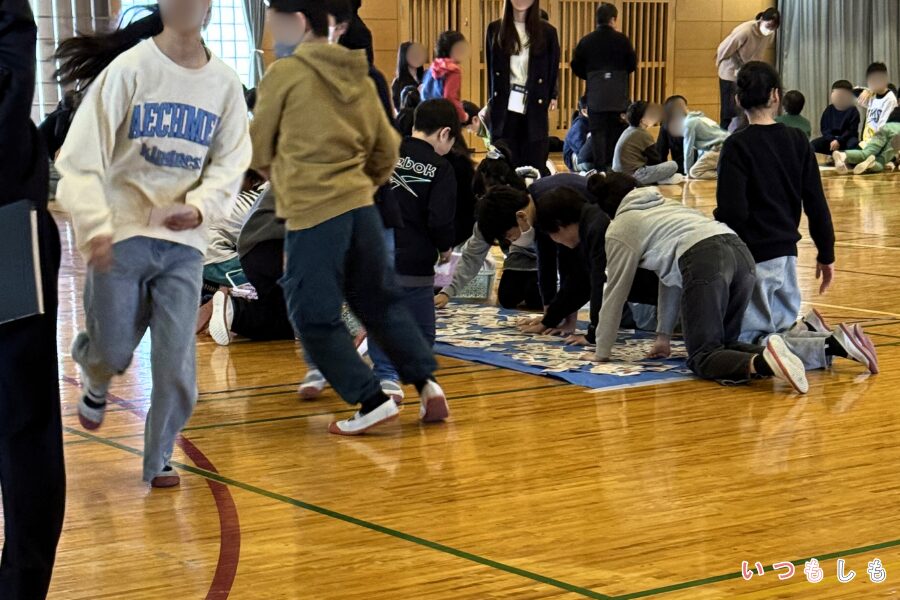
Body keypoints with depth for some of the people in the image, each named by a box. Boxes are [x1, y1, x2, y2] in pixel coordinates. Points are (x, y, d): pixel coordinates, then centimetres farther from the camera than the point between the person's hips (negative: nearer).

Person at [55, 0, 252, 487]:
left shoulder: (224, 83, 1)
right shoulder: (129, 69, -9)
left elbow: (231, 163, 4)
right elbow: (82, 155, -11)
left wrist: (200, 207, -15)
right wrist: (95, 225, -21)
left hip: (184, 241, 2)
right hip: (121, 235, -2)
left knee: (177, 359, -3)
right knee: (113, 352, 7)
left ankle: (159, 458, 17)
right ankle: (94, 380, 44)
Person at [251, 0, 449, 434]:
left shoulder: (284, 74, -5)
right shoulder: (358, 77, 12)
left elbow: (258, 152, 5)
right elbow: (387, 152, 16)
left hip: (310, 213, -7)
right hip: (361, 206, 7)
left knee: (314, 317, 2)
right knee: (379, 302, 19)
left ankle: (371, 401, -2)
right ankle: (426, 383, 11)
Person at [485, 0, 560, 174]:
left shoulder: (547, 31, 3)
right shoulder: (495, 29, 6)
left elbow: (553, 68, 8)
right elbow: (491, 68, 11)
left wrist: (551, 97, -1)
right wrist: (492, 100, 6)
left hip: (535, 108, -1)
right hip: (504, 109, 1)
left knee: (534, 164, 0)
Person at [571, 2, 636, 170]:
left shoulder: (586, 41, 0)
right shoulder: (622, 40, -4)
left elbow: (576, 67, 3)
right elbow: (632, 64, 0)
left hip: (595, 95, 1)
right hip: (617, 96, -1)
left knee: (598, 132, 3)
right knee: (616, 131, 8)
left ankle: (600, 167, -3)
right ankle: (614, 166, 7)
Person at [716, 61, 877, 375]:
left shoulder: (737, 146, -12)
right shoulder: (797, 141, 3)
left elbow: (732, 212, -19)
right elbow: (816, 205, 5)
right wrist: (826, 255, 15)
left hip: (752, 257, -6)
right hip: (787, 254, 6)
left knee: (748, 343, -2)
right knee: (782, 325, 24)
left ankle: (831, 344, -19)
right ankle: (807, 332, -8)